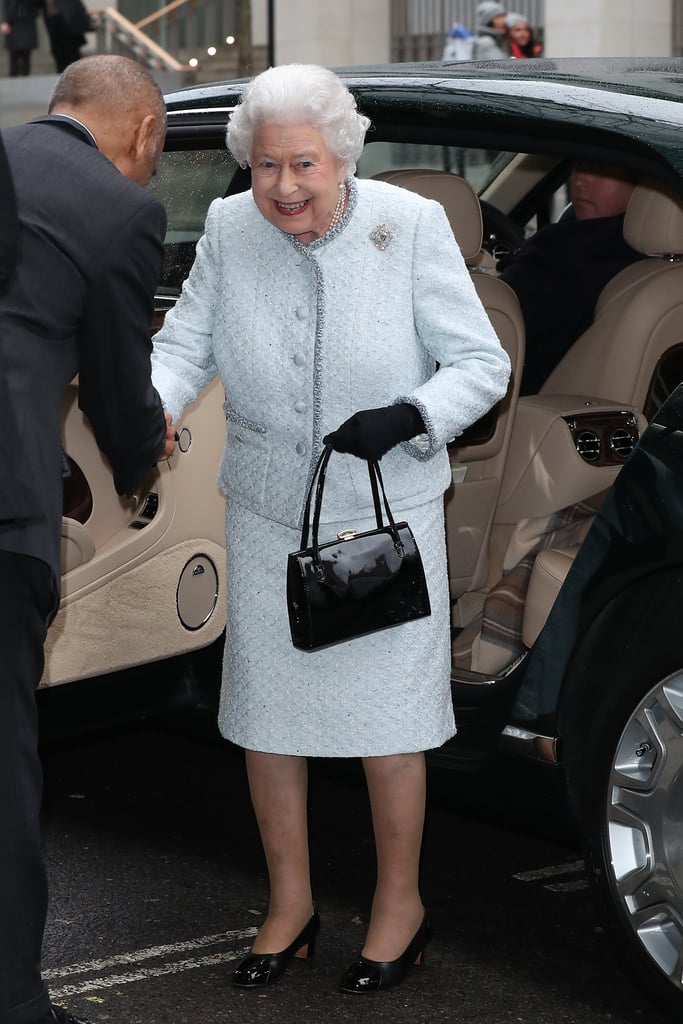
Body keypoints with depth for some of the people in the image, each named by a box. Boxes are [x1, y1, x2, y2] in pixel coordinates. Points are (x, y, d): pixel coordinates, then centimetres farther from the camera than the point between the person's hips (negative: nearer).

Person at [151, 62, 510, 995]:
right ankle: (291, 901, 32)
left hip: (388, 516, -3)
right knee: (264, 713, 12)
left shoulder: (412, 226, -14)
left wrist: (407, 418, -27)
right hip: (265, 517, 3)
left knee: (386, 716, 6)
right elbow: (185, 345, 0)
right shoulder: (230, 231, -7)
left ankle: (400, 904, 27)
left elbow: (483, 365, -9)